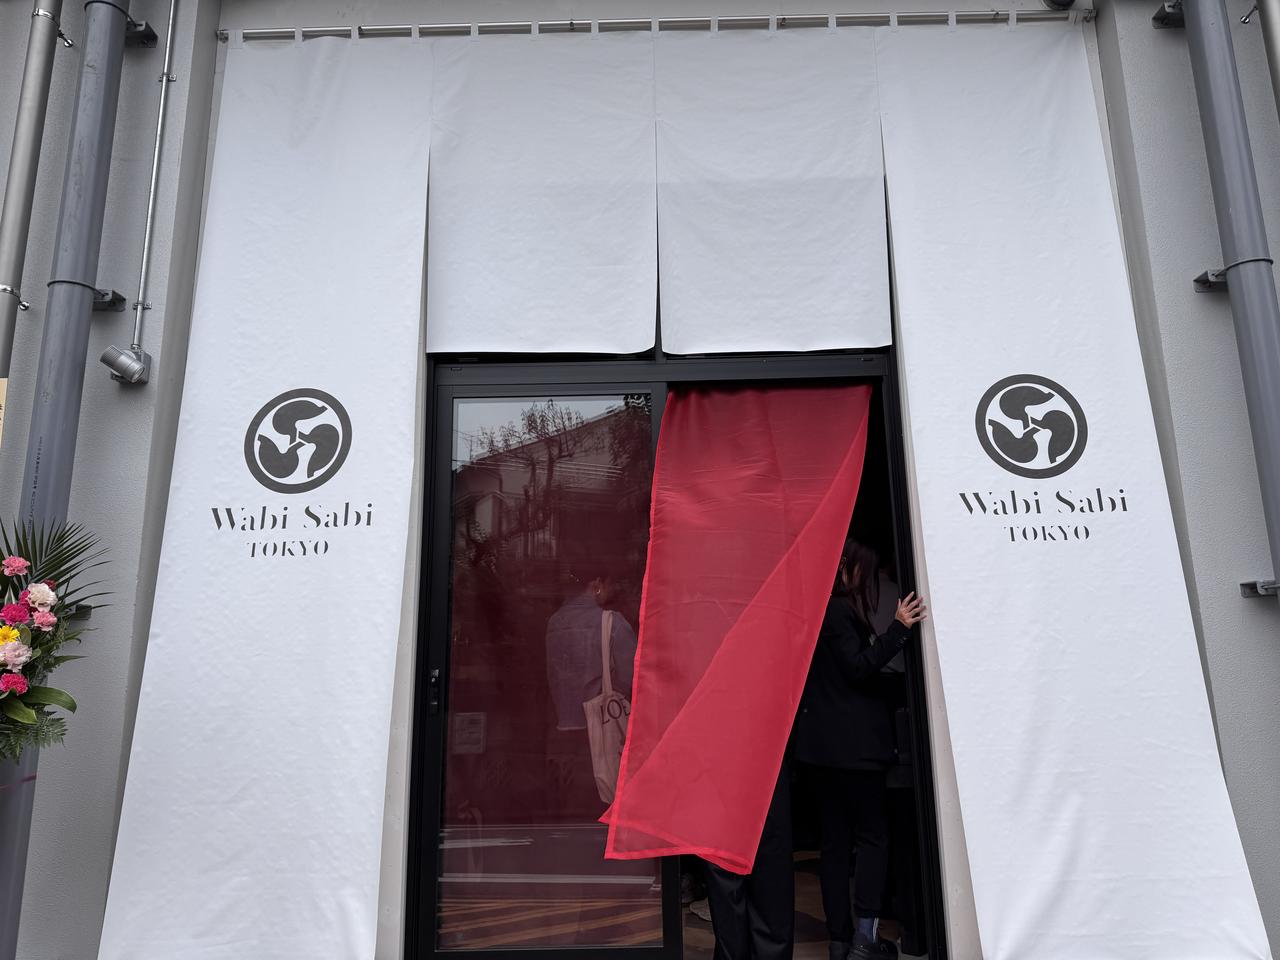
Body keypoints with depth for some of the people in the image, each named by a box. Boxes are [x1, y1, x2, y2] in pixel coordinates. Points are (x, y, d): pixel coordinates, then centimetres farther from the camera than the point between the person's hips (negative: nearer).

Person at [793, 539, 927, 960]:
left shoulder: (817, 611, 14)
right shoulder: (840, 610, -13)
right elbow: (858, 668, -18)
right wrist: (898, 629, -20)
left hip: (827, 744, 9)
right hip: (853, 743, -9)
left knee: (836, 840, 10)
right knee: (873, 836, 0)